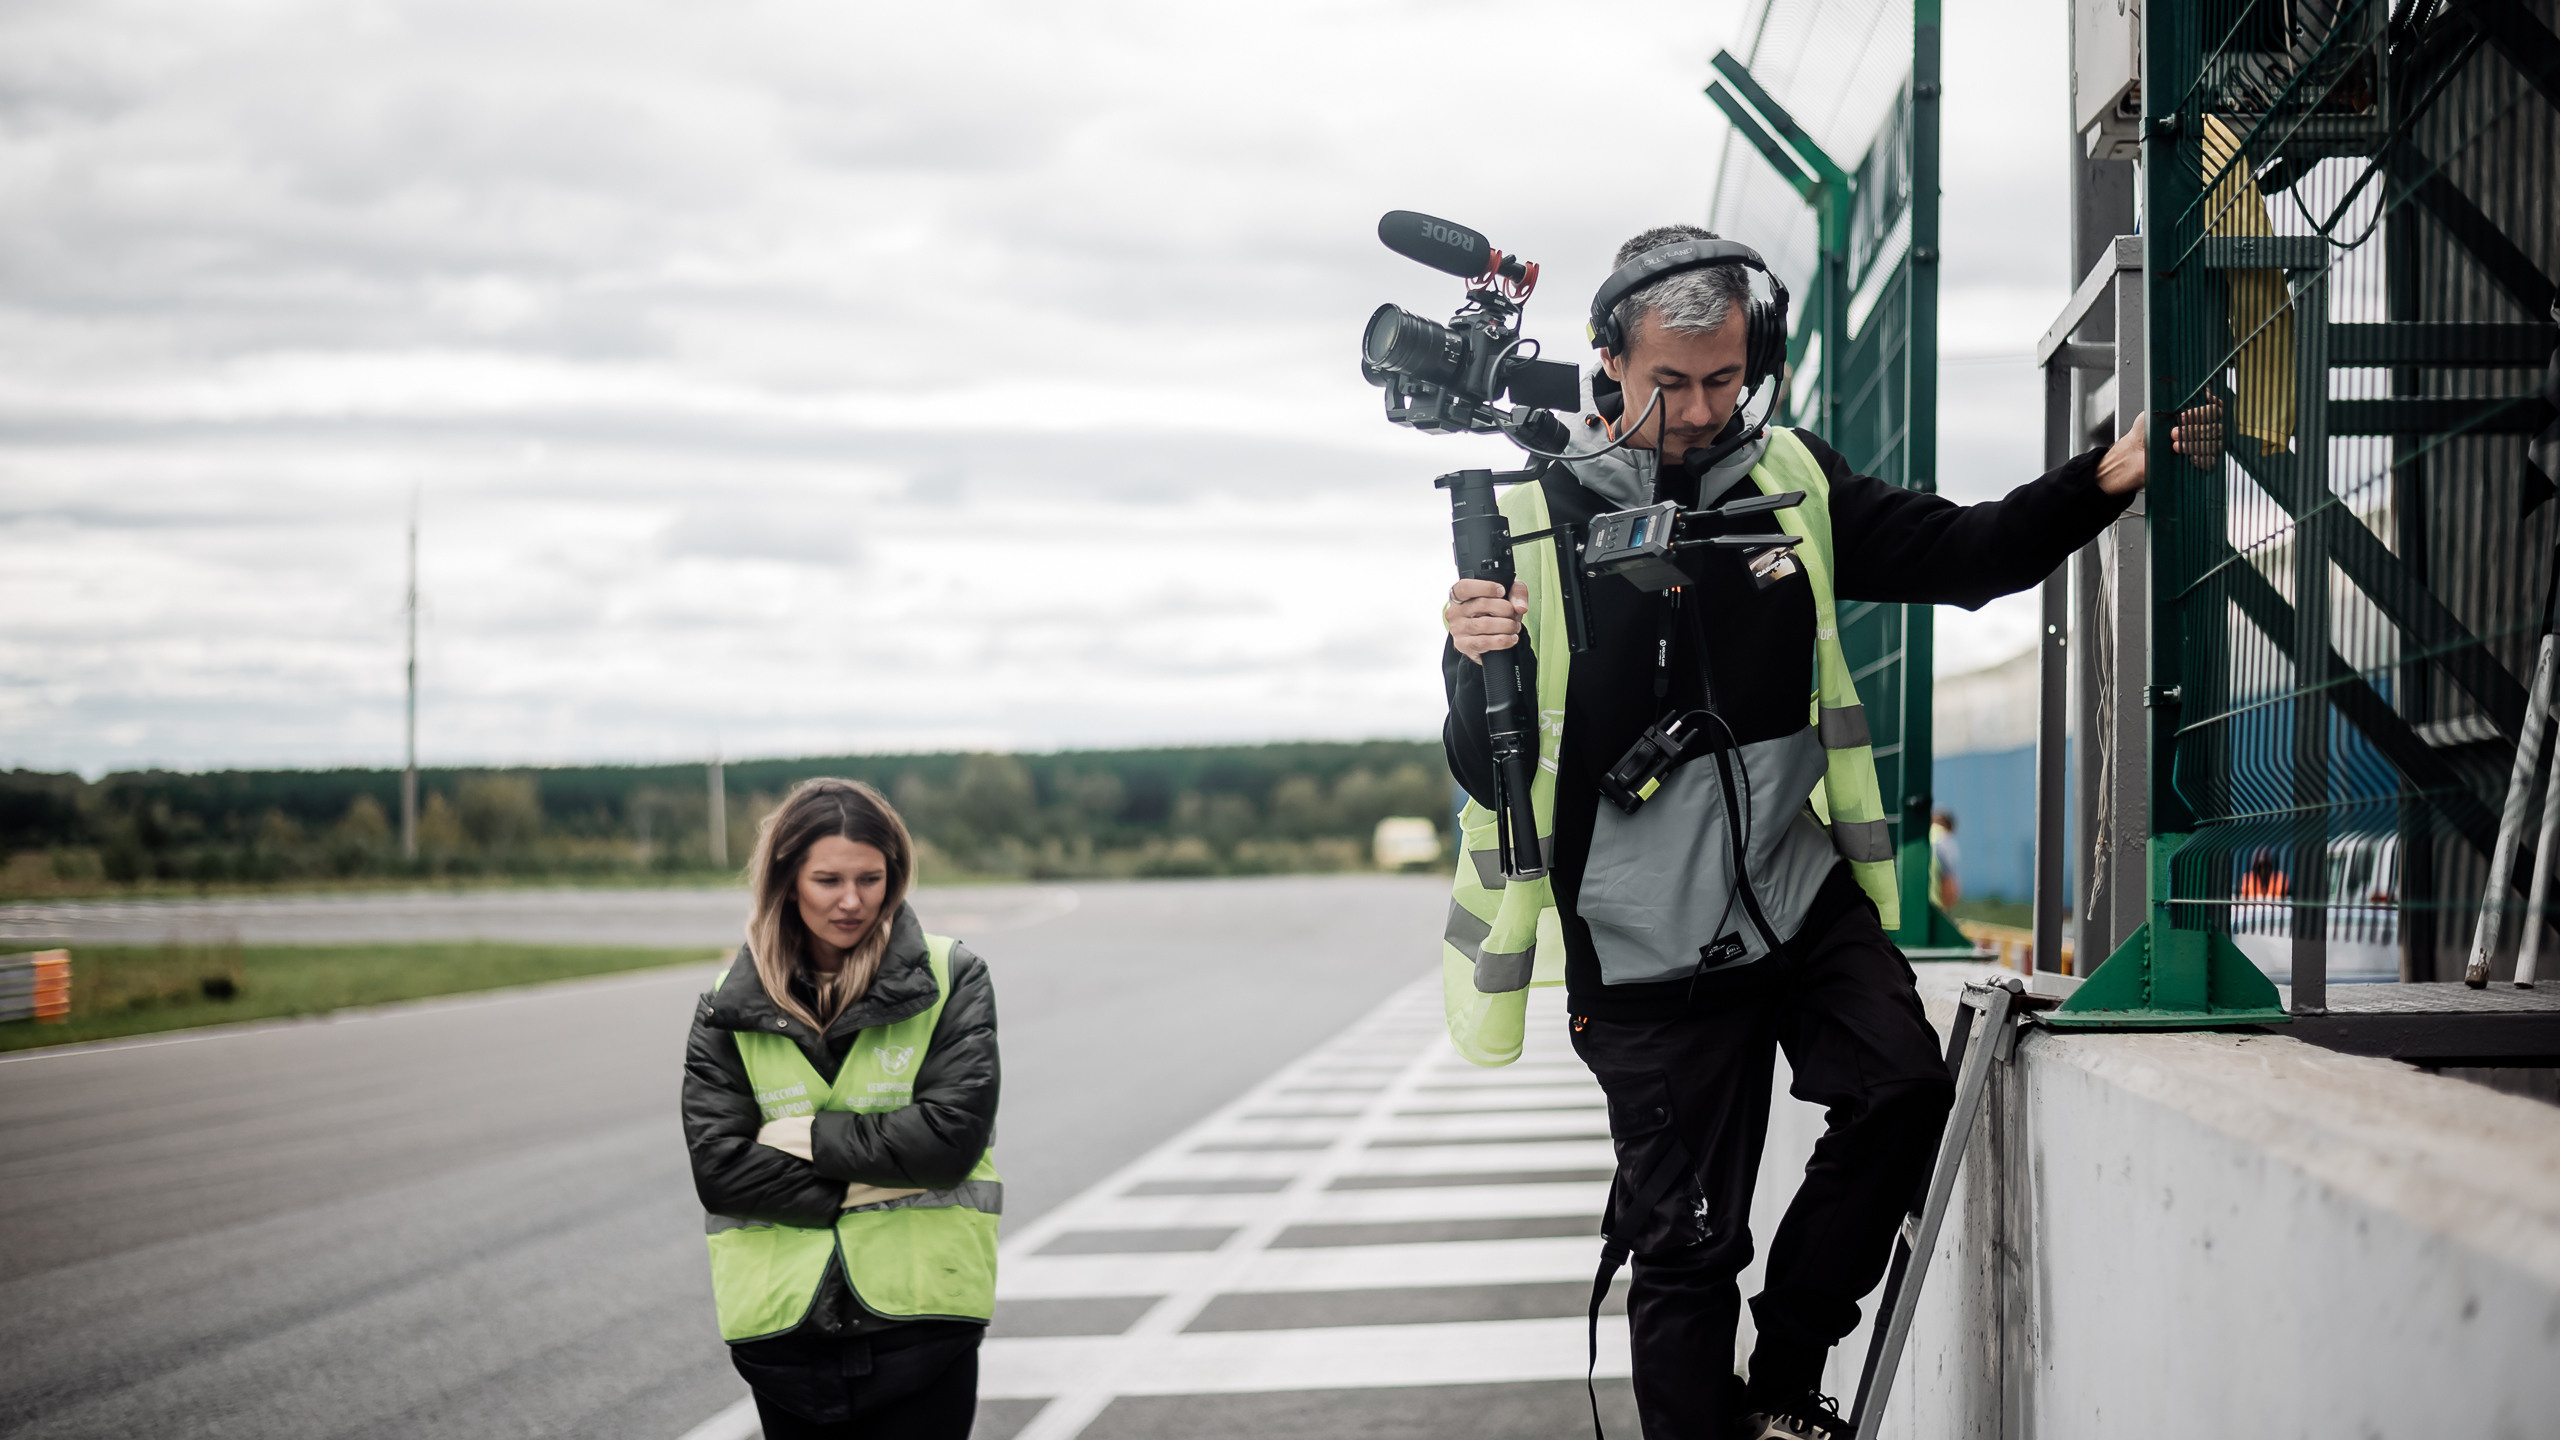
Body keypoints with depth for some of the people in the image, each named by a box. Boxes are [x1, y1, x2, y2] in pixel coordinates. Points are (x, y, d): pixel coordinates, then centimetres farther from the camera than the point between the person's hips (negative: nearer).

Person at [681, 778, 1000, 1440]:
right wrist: (862, 1189, -11)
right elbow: (716, 1167, -5)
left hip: (920, 1324, -2)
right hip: (785, 1328, 2)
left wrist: (806, 1137, -10)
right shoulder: (731, 1008, 4)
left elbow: (952, 1132, -11)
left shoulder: (949, 980, 0)